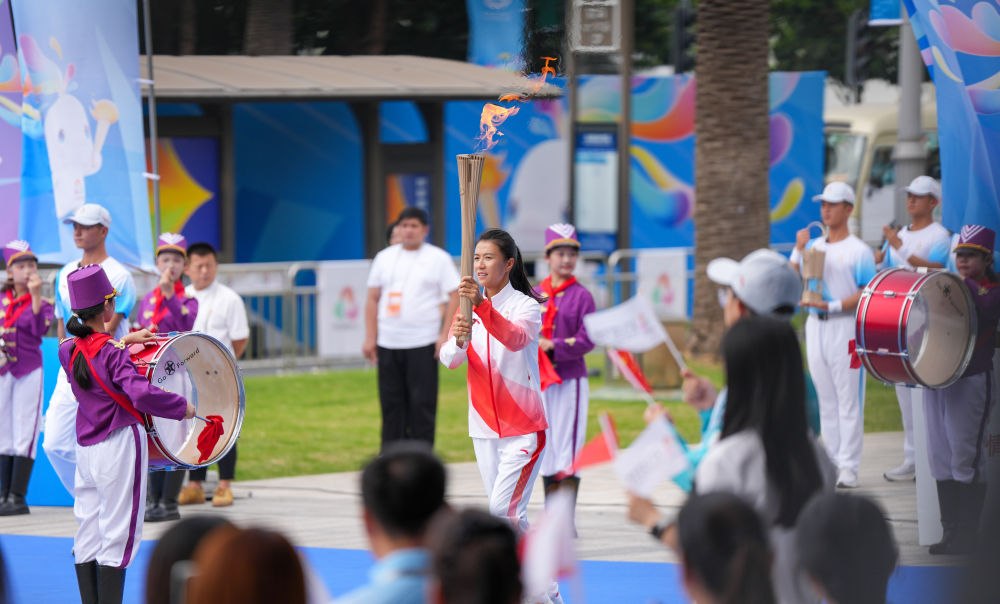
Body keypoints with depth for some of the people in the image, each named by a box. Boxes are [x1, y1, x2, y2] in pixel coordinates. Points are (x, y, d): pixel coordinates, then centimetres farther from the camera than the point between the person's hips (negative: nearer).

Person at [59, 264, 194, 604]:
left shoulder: (67, 350, 3)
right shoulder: (113, 354, -17)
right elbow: (142, 394, -29)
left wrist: (124, 341, 24)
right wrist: (183, 408, -16)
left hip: (85, 448, 7)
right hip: (119, 446, -7)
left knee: (87, 534, 12)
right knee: (118, 534, -2)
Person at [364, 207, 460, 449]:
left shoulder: (438, 258, 3)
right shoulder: (384, 258, 13)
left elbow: (455, 297, -1)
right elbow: (372, 299, 15)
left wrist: (445, 335, -10)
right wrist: (370, 337, 6)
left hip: (422, 345, -4)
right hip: (388, 344, 4)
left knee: (422, 405, -4)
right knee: (391, 404, 6)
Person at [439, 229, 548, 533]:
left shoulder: (526, 306, -8)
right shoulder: (469, 308, 8)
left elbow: (515, 339, -31)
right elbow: (449, 359, -6)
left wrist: (483, 305, -46)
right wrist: (458, 340, -29)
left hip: (523, 425, -6)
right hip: (484, 427, 6)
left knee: (503, 508, -16)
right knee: (502, 509, 10)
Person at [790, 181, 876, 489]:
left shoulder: (859, 250, -3)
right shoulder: (812, 246, 15)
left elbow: (868, 293, -9)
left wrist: (833, 305, -19)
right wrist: (798, 250, -1)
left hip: (845, 325, -6)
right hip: (815, 325, 6)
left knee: (848, 399, -6)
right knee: (825, 399, 9)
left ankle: (849, 466, -5)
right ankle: (831, 462, 14)